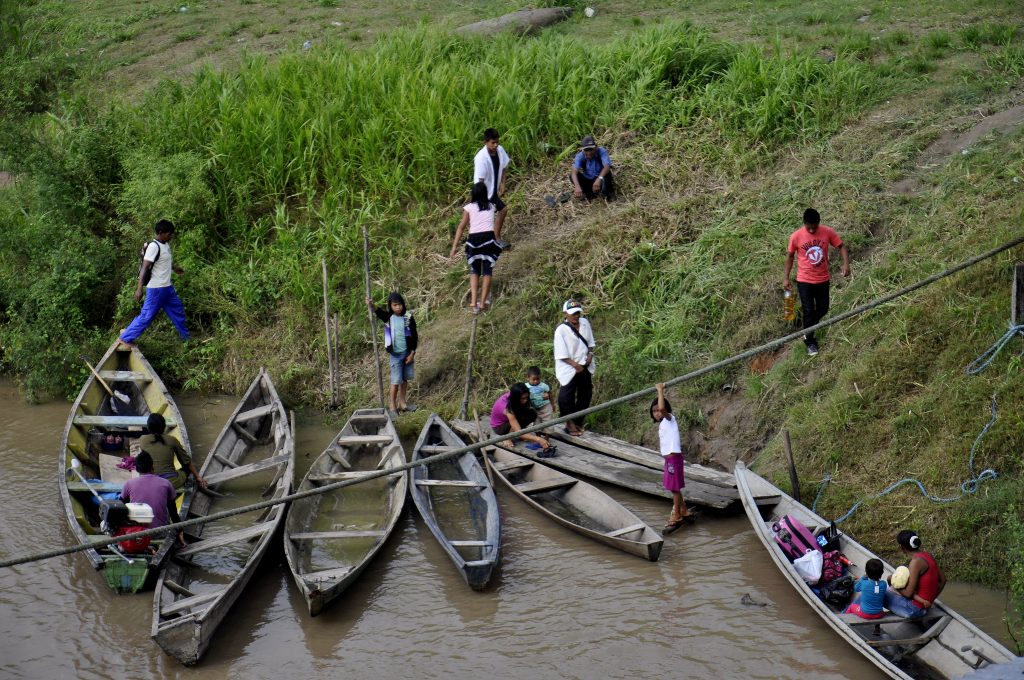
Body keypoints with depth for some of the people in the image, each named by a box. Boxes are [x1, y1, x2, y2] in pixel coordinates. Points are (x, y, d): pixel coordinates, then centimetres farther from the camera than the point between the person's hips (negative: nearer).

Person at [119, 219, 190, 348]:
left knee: (177, 310, 19)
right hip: (156, 289, -9)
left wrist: (174, 268, 44)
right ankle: (126, 338, 4)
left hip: (167, 288, 9)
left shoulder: (166, 244, 7)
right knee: (147, 316, -5)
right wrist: (139, 288, -31)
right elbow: (144, 267, -25)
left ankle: (185, 337, 35)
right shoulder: (154, 246, -20)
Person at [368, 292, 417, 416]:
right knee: (396, 381, -2)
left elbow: (414, 337, -1)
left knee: (404, 379, 12)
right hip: (395, 354, -2)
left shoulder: (408, 318, -6)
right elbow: (377, 311, -28)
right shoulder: (388, 317, -7)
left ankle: (402, 403, 25)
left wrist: (412, 354, -5)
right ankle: (393, 407, 7)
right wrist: (370, 305, -49)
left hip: (407, 353, 2)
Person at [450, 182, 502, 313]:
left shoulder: (469, 207, 8)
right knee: (487, 271, 9)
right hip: (488, 238, 0)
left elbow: (461, 227, 2)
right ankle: (483, 302, 3)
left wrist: (454, 246, 1)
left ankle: (473, 302, 0)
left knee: (474, 271, 15)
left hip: (474, 239, 0)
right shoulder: (491, 206, 15)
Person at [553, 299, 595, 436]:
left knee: (586, 394, 15)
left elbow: (590, 342, 11)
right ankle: (570, 424, 15)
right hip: (569, 368, -6)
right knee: (567, 397, -2)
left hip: (585, 366, 6)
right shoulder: (561, 330, -19)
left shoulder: (585, 323, -2)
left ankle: (578, 422, 30)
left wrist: (590, 354, -6)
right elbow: (562, 354, -19)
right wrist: (575, 365, -22)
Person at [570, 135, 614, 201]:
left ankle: (607, 194, -5)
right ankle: (589, 193, -3)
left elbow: (607, 167, -38)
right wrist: (577, 186, -49)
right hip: (588, 180, 3)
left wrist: (599, 179, -58)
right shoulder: (580, 156, -17)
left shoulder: (601, 151, -22)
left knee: (606, 175, -36)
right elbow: (574, 172, -29)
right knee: (571, 175, -21)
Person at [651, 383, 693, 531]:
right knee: (673, 487, 17)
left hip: (673, 457, -9)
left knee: (674, 487, -1)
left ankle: (676, 516, 7)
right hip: (668, 457, 9)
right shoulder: (662, 424, 12)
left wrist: (660, 390, -23)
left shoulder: (670, 419, -12)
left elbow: (662, 408, -32)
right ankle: (684, 511, 29)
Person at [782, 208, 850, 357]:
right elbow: (789, 256, -3)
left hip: (823, 279, 3)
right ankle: (810, 342, 15)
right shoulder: (796, 236, -16)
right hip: (804, 280, -2)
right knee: (809, 311, -1)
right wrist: (786, 278, -3)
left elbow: (842, 246, -3)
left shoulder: (828, 232, -13)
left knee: (823, 310, 13)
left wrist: (846, 263, -20)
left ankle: (808, 330, 40)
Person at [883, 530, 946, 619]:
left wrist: (896, 587, -2)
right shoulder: (928, 556, 2)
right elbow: (942, 579, 12)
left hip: (914, 608, -9)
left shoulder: (916, 561, -23)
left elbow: (908, 593, -21)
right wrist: (931, 598, 14)